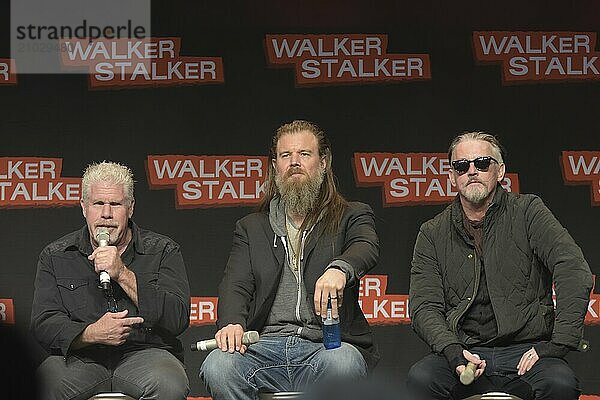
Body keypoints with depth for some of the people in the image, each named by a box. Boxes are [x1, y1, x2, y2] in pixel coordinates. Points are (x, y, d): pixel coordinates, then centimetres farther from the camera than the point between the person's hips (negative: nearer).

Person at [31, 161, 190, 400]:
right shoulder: (56, 257, 14)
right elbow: (43, 324, 3)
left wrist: (123, 275, -10)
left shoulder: (162, 252, 11)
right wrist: (91, 334, -17)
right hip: (80, 359, 0)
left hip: (144, 352, 0)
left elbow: (179, 319, -3)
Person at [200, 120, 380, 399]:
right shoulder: (250, 228, 24)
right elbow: (235, 285, 10)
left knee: (343, 363, -38)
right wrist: (232, 323, -15)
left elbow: (367, 247, -7)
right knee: (217, 366, -31)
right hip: (265, 345, 2)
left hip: (325, 345, -2)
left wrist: (339, 269, -34)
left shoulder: (350, 217, 17)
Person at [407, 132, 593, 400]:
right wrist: (452, 351, -17)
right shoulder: (433, 234, 12)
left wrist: (559, 343, -17)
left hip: (526, 351, -1)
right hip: (465, 354, 1)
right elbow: (424, 307, 3)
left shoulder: (527, 212, 6)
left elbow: (574, 271, -7)